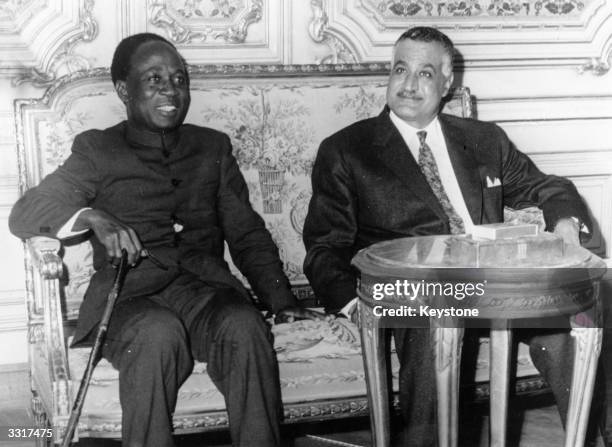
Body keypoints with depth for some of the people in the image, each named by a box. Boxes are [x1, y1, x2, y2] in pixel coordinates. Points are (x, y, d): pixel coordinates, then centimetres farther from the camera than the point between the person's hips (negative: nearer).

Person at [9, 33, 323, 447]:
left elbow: (248, 234, 18)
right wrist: (91, 217, -19)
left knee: (245, 327, -31)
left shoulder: (213, 147, 21)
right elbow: (24, 213, 2)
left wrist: (281, 300, 2)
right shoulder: (97, 150, 11)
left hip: (206, 286, 2)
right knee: (158, 334, -36)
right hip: (131, 295, -2)